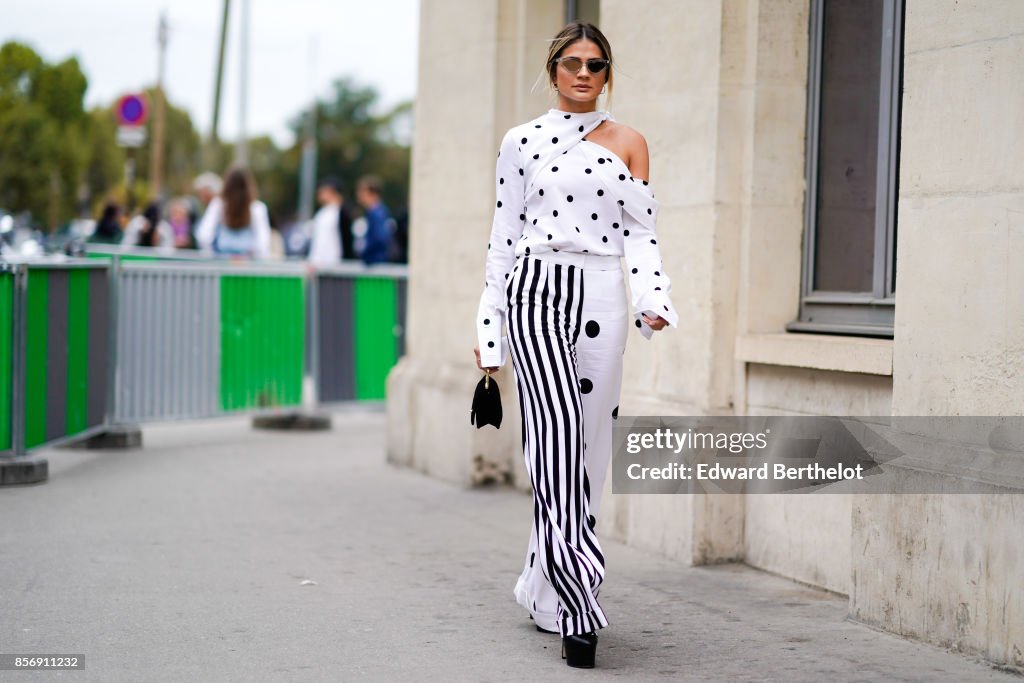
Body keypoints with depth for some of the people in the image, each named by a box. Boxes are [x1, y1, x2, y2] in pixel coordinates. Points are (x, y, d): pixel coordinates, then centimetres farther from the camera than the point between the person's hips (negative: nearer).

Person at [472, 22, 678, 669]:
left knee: (589, 445, 3)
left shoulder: (627, 142, 12)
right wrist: (488, 328, 9)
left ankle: (545, 586, 19)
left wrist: (652, 297, -12)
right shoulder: (523, 142, 10)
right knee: (558, 427, -19)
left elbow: (641, 231, 6)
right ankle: (578, 601, -21)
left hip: (602, 297, 2)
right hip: (537, 290, -2)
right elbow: (504, 237, 12)